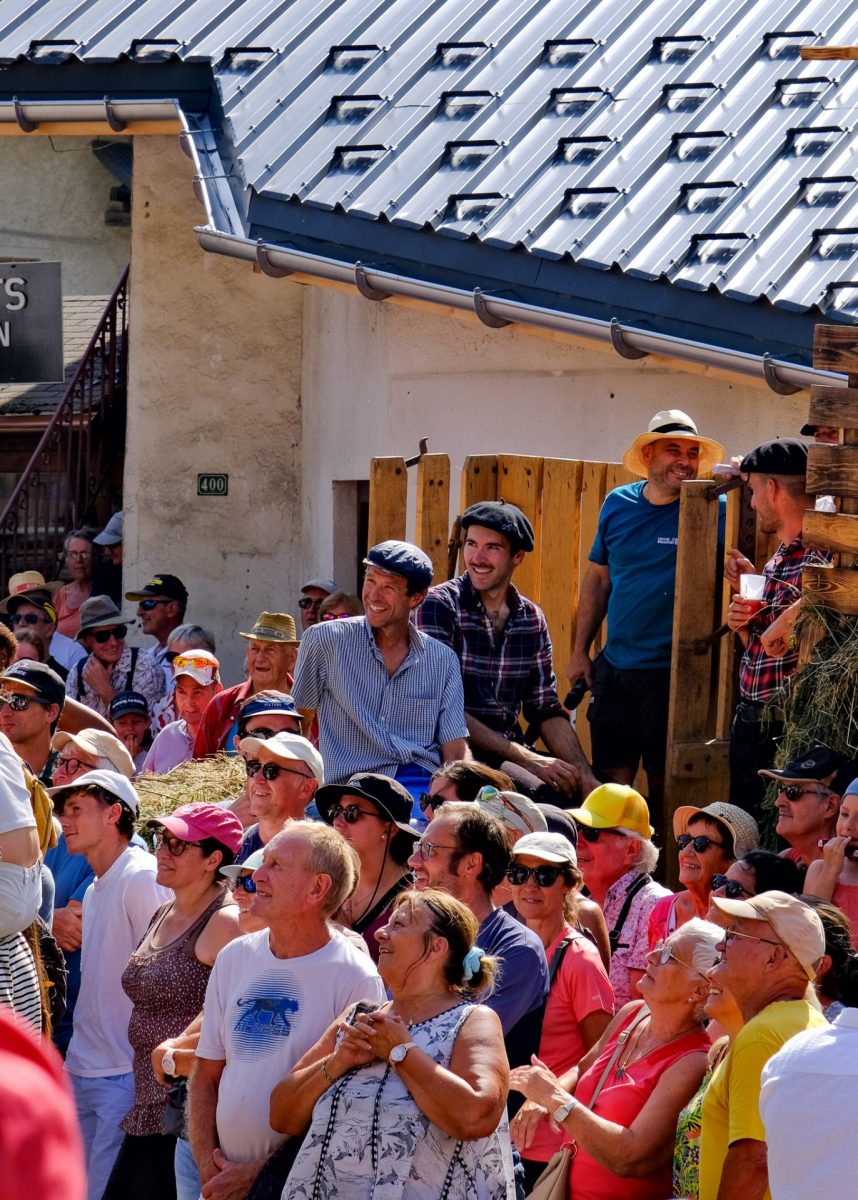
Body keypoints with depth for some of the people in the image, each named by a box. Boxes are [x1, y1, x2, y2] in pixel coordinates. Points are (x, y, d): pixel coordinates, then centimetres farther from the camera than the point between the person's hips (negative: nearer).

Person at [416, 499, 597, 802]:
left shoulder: (532, 619, 10)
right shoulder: (439, 606, -7)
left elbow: (546, 710, 14)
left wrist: (584, 776, -3)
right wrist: (526, 759, -17)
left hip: (510, 750, 6)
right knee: (545, 794, -31)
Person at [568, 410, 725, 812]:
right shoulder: (618, 504, 6)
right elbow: (597, 578, 15)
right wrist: (580, 651, 13)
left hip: (674, 673, -4)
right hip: (615, 669, 4)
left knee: (664, 782, 5)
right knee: (611, 778, 9)